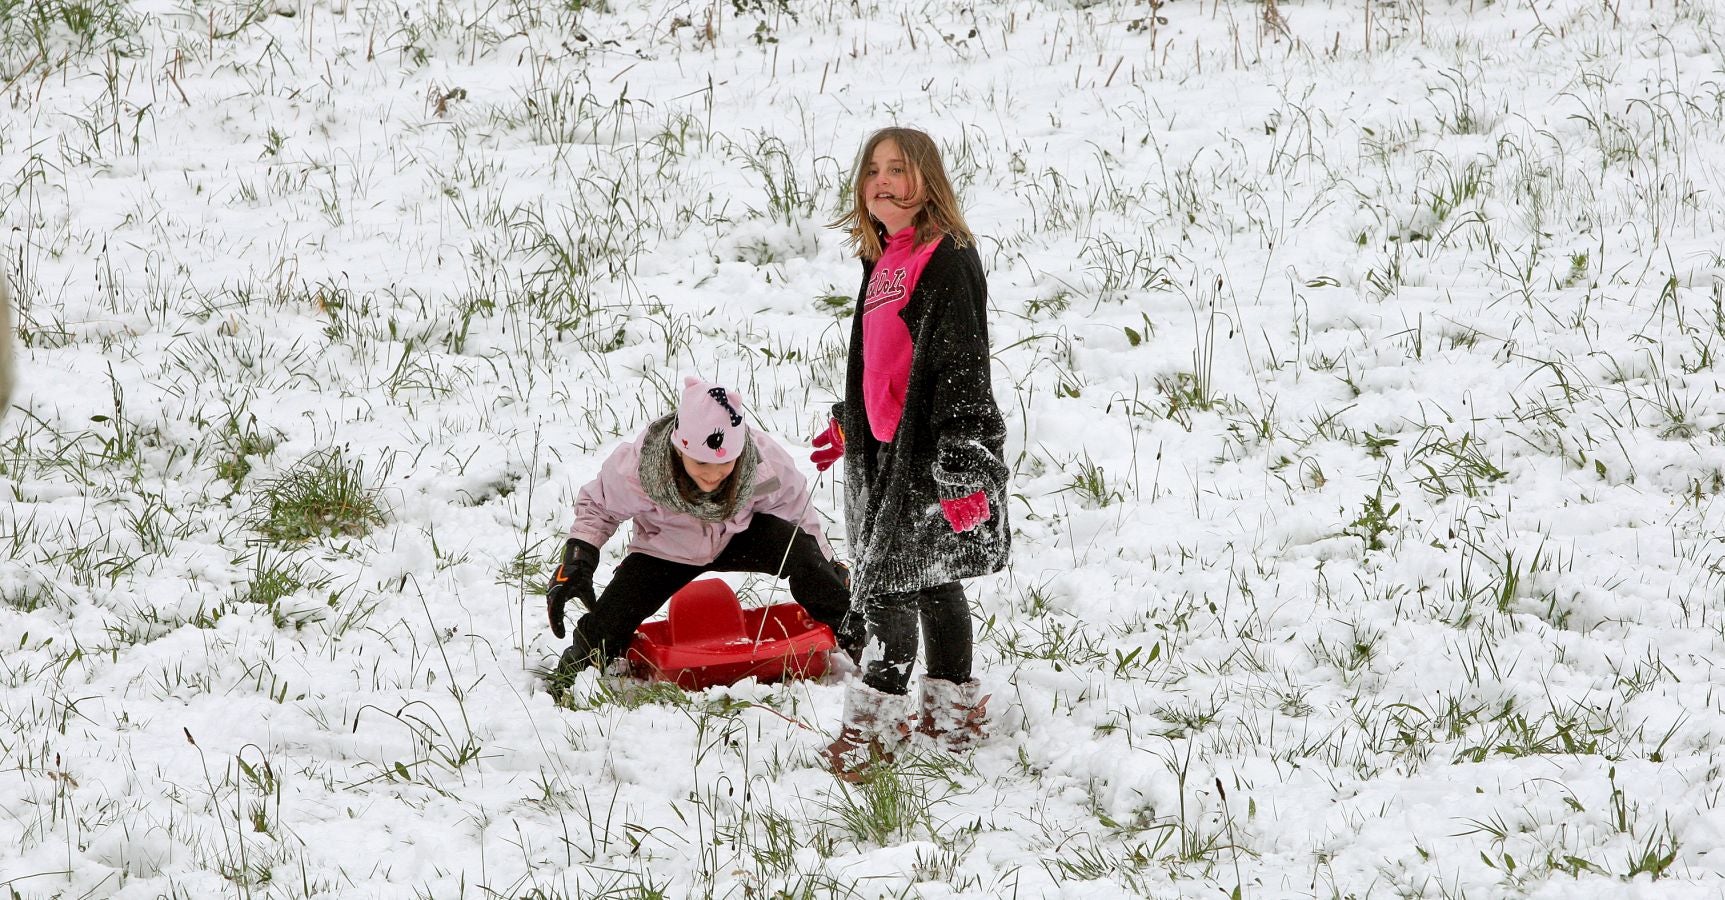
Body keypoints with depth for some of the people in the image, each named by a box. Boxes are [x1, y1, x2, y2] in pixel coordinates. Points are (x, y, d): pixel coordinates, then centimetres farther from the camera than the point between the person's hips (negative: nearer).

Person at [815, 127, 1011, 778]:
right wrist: (848, 425, 31)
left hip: (935, 448, -9)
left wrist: (961, 469, -23)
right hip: (887, 444, 9)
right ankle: (954, 709, 24)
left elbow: (960, 368, -20)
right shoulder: (883, 262, 12)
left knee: (887, 576, -9)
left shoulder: (947, 260, -16)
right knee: (931, 578, 15)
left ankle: (879, 717, -3)